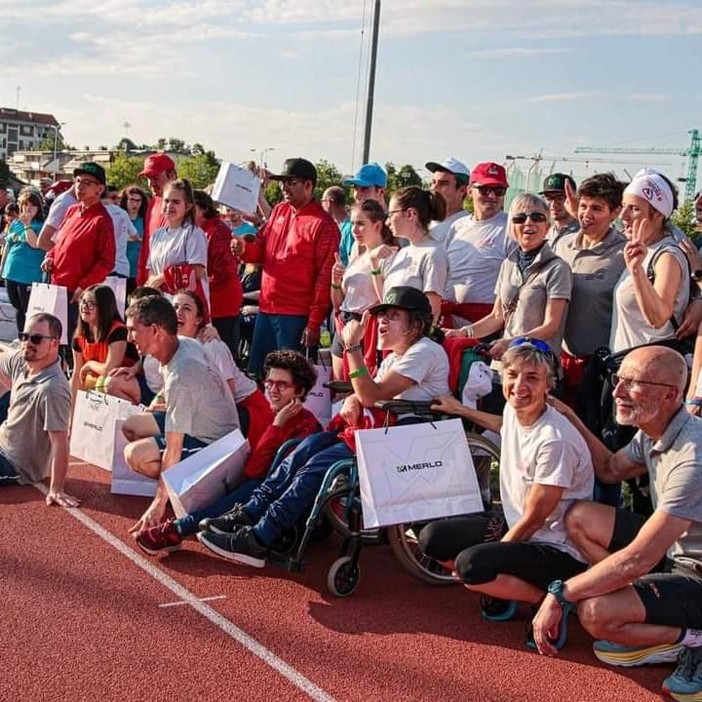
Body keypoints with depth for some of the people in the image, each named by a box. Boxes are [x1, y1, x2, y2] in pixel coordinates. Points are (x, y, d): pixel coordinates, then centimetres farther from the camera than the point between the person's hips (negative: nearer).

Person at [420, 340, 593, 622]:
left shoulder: (555, 440, -28)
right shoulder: (514, 409, -4)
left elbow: (534, 519, -20)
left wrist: (496, 551, -9)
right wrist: (461, 411, 32)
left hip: (559, 549, -8)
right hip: (514, 524, 8)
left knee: (471, 565, -30)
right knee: (432, 537, -2)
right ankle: (503, 587, 12)